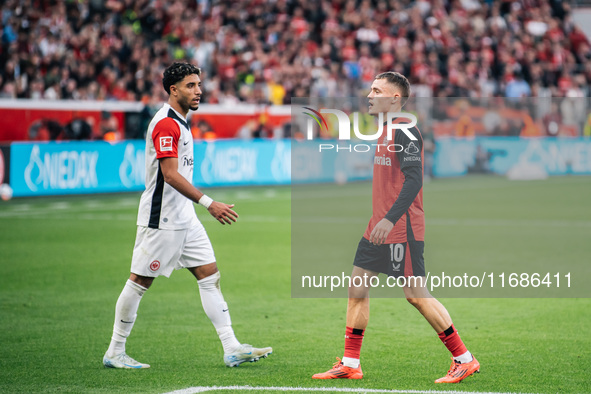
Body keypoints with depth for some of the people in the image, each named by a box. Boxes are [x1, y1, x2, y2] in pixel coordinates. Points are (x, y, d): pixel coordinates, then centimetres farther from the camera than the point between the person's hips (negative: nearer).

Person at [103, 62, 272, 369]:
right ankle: (114, 353, 8)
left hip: (184, 218, 10)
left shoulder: (178, 122, 15)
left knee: (210, 275, 3)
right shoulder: (166, 123, -16)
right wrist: (209, 203, -28)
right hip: (160, 220, -10)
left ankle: (232, 349, 1)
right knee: (140, 282, -1)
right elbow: (170, 174, -24)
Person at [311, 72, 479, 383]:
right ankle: (350, 364, 13)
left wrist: (390, 219, -30)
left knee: (416, 294, -7)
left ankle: (464, 360, 1)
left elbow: (414, 180, -23)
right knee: (357, 287, 7)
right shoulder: (386, 132, 16)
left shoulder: (405, 132, -14)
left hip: (401, 230, -10)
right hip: (378, 229, 10)